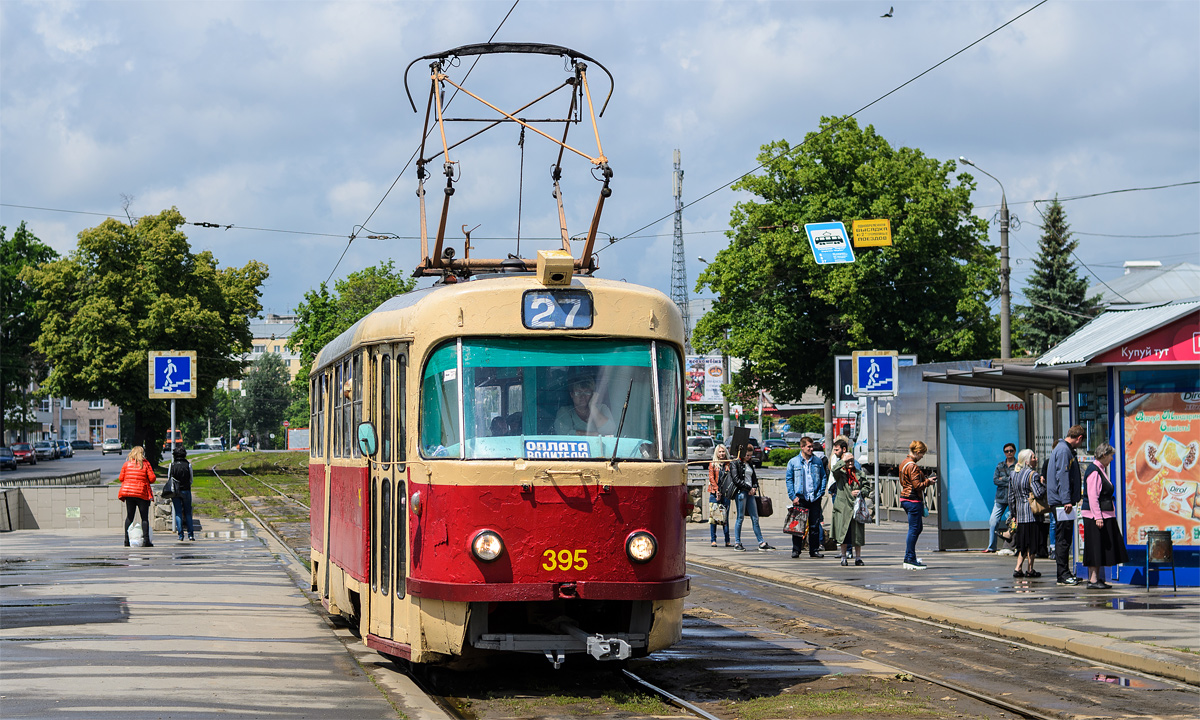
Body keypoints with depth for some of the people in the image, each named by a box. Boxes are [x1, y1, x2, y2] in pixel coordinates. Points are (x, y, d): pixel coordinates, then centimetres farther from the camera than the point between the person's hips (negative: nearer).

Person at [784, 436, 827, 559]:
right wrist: (793, 496, -6)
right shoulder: (793, 462, 2)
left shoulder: (818, 461, 8)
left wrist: (820, 492, 1)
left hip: (815, 498, 2)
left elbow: (824, 477, 13)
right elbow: (788, 480, 2)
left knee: (815, 525, 3)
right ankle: (796, 550, 6)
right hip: (800, 498, -2)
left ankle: (814, 550, 9)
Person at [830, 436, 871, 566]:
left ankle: (858, 558, 14)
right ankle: (844, 557, 9)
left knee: (857, 533, 4)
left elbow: (867, 486, 12)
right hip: (843, 506, -2)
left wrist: (860, 492, -6)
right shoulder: (840, 473, 2)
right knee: (843, 532, -2)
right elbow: (833, 470, -21)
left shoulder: (858, 473, 11)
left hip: (856, 506, 2)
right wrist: (843, 461, -24)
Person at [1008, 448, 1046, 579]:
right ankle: (1030, 570, 4)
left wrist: (1014, 513, 20)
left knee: (1023, 543, 13)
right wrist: (1043, 483, -3)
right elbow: (1039, 492, -21)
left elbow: (1011, 497, 14)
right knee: (1031, 542, 1)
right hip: (1031, 513, -7)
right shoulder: (1032, 475, -12)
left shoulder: (1013, 475, 11)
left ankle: (1018, 568, 6)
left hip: (1019, 513, 7)